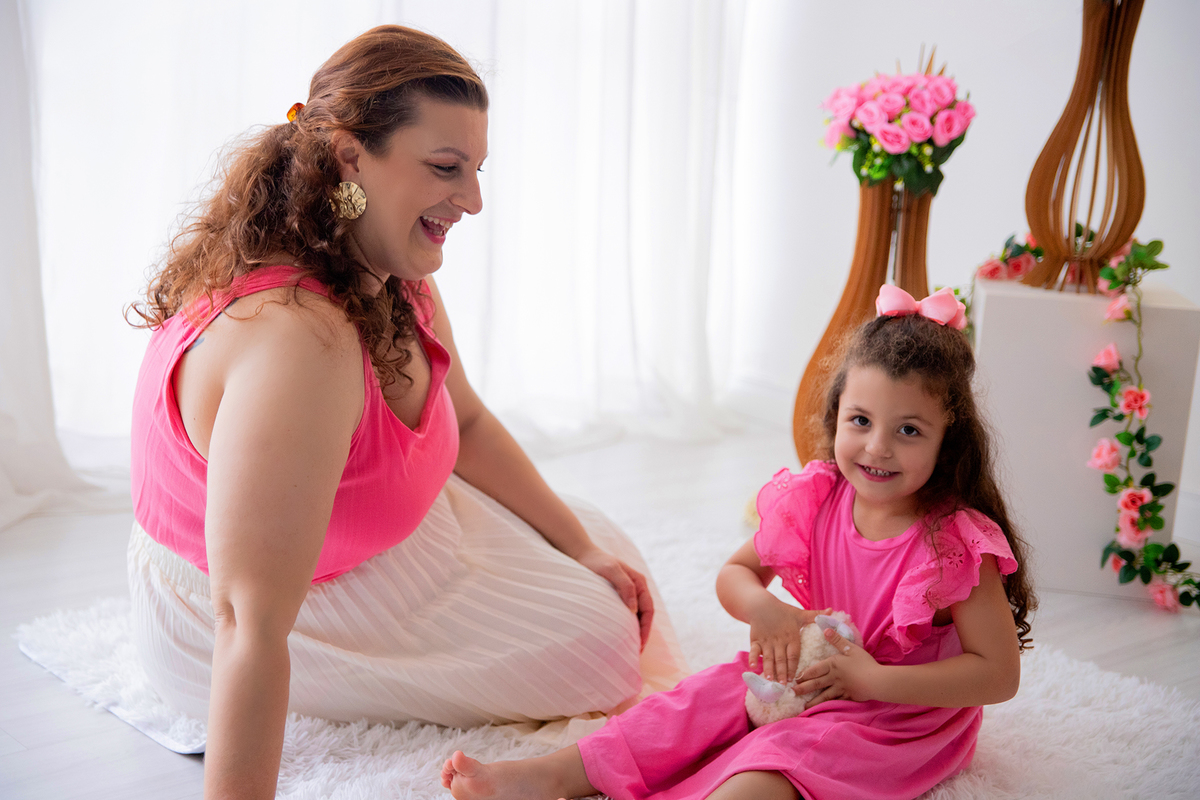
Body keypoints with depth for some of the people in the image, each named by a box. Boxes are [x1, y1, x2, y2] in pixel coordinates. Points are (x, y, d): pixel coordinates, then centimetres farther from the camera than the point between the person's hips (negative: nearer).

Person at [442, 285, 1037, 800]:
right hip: (808, 674, 6)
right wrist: (762, 608, -20)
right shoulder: (813, 501, -7)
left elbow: (999, 674, -21)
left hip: (906, 709, -5)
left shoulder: (957, 545, -22)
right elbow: (733, 574, 6)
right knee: (702, 702, -10)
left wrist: (872, 678, -28)